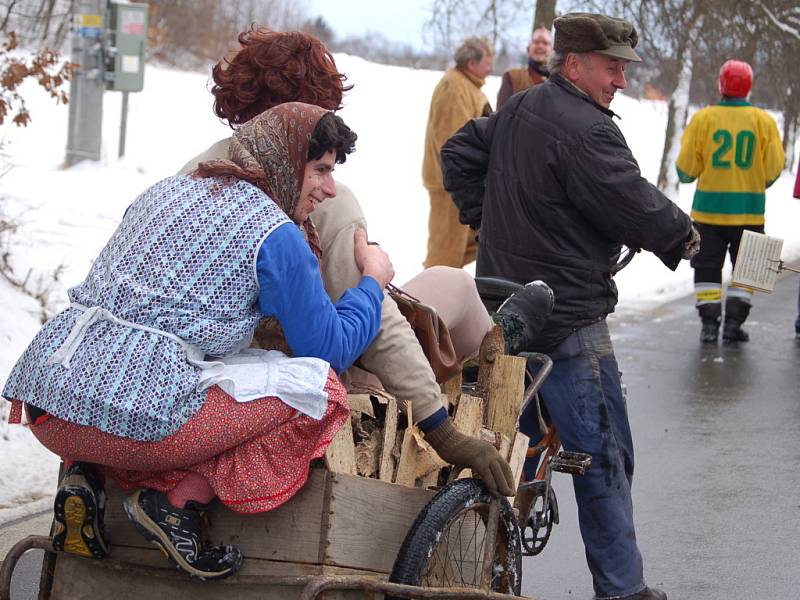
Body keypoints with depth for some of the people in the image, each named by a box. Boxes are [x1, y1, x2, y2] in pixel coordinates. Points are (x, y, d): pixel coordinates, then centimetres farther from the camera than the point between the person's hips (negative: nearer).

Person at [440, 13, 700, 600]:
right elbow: (637, 208, -18)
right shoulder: (584, 131, -19)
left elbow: (458, 152, 25)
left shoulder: (517, 110, 12)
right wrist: (684, 235, 1)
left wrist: (485, 216, 25)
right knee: (605, 456, -3)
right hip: (568, 322, -10)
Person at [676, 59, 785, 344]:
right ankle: (733, 323, 7)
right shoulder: (764, 121, -3)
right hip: (749, 211, 1)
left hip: (708, 208, 0)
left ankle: (709, 322, 4)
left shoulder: (703, 118, -7)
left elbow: (686, 167, -5)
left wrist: (687, 175, 18)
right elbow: (774, 167, -2)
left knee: (708, 267, 10)